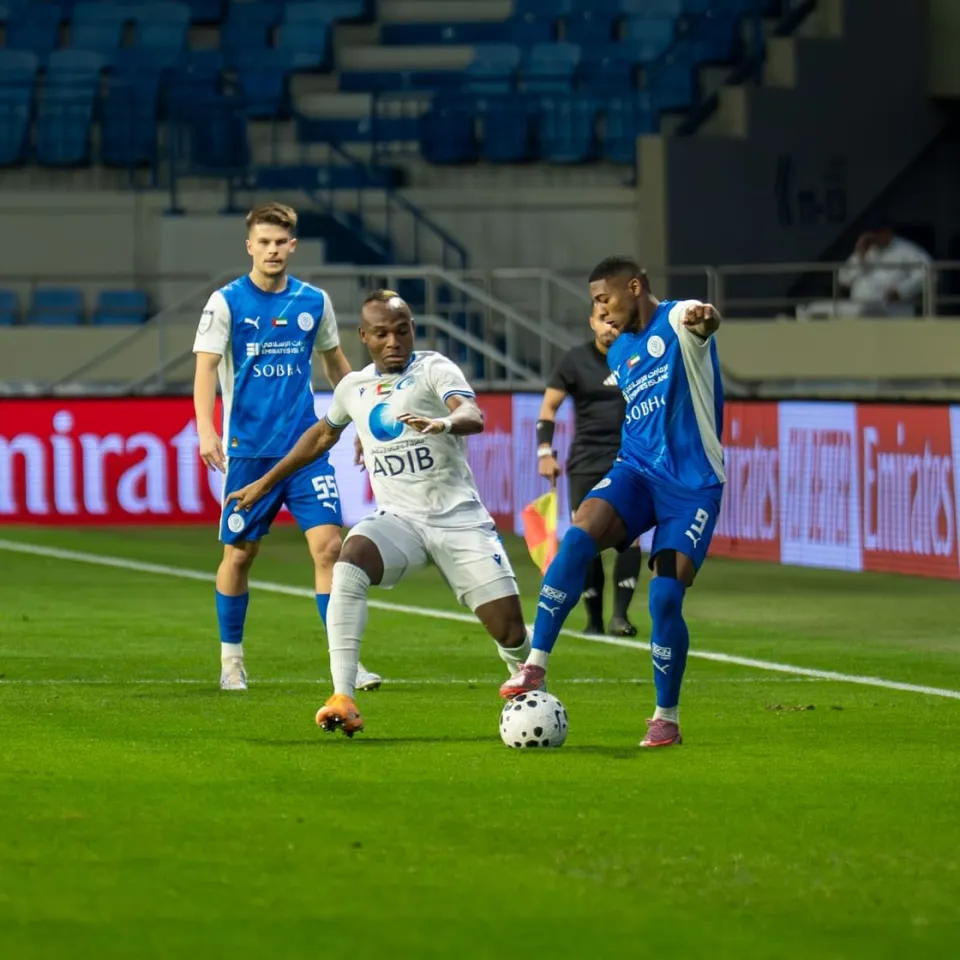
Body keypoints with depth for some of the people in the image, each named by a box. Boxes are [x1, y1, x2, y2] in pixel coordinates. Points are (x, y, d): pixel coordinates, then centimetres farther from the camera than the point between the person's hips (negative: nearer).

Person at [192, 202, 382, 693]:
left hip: (305, 445, 2)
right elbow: (206, 367, -12)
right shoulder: (226, 302, -4)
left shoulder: (314, 301, 6)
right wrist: (206, 428, -26)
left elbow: (334, 362, 20)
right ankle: (230, 660, 22)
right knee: (239, 554, 5)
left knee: (329, 545, -9)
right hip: (248, 448, -2)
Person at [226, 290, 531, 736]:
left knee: (510, 632, -8)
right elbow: (322, 435, 30)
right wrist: (265, 483, 33)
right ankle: (342, 701, -35)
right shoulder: (354, 387, 10)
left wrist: (445, 423, -50)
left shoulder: (434, 369, -6)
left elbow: (473, 415, -26)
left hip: (459, 519, -3)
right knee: (349, 562, -31)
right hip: (397, 519, 3)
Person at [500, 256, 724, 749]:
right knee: (578, 537, -24)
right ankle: (535, 666, -23)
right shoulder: (618, 354, 17)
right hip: (637, 469, 5)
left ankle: (667, 719, 4)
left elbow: (701, 320, -33)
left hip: (692, 483, -5)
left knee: (665, 596, -14)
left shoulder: (675, 323, -6)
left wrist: (703, 317, -57)